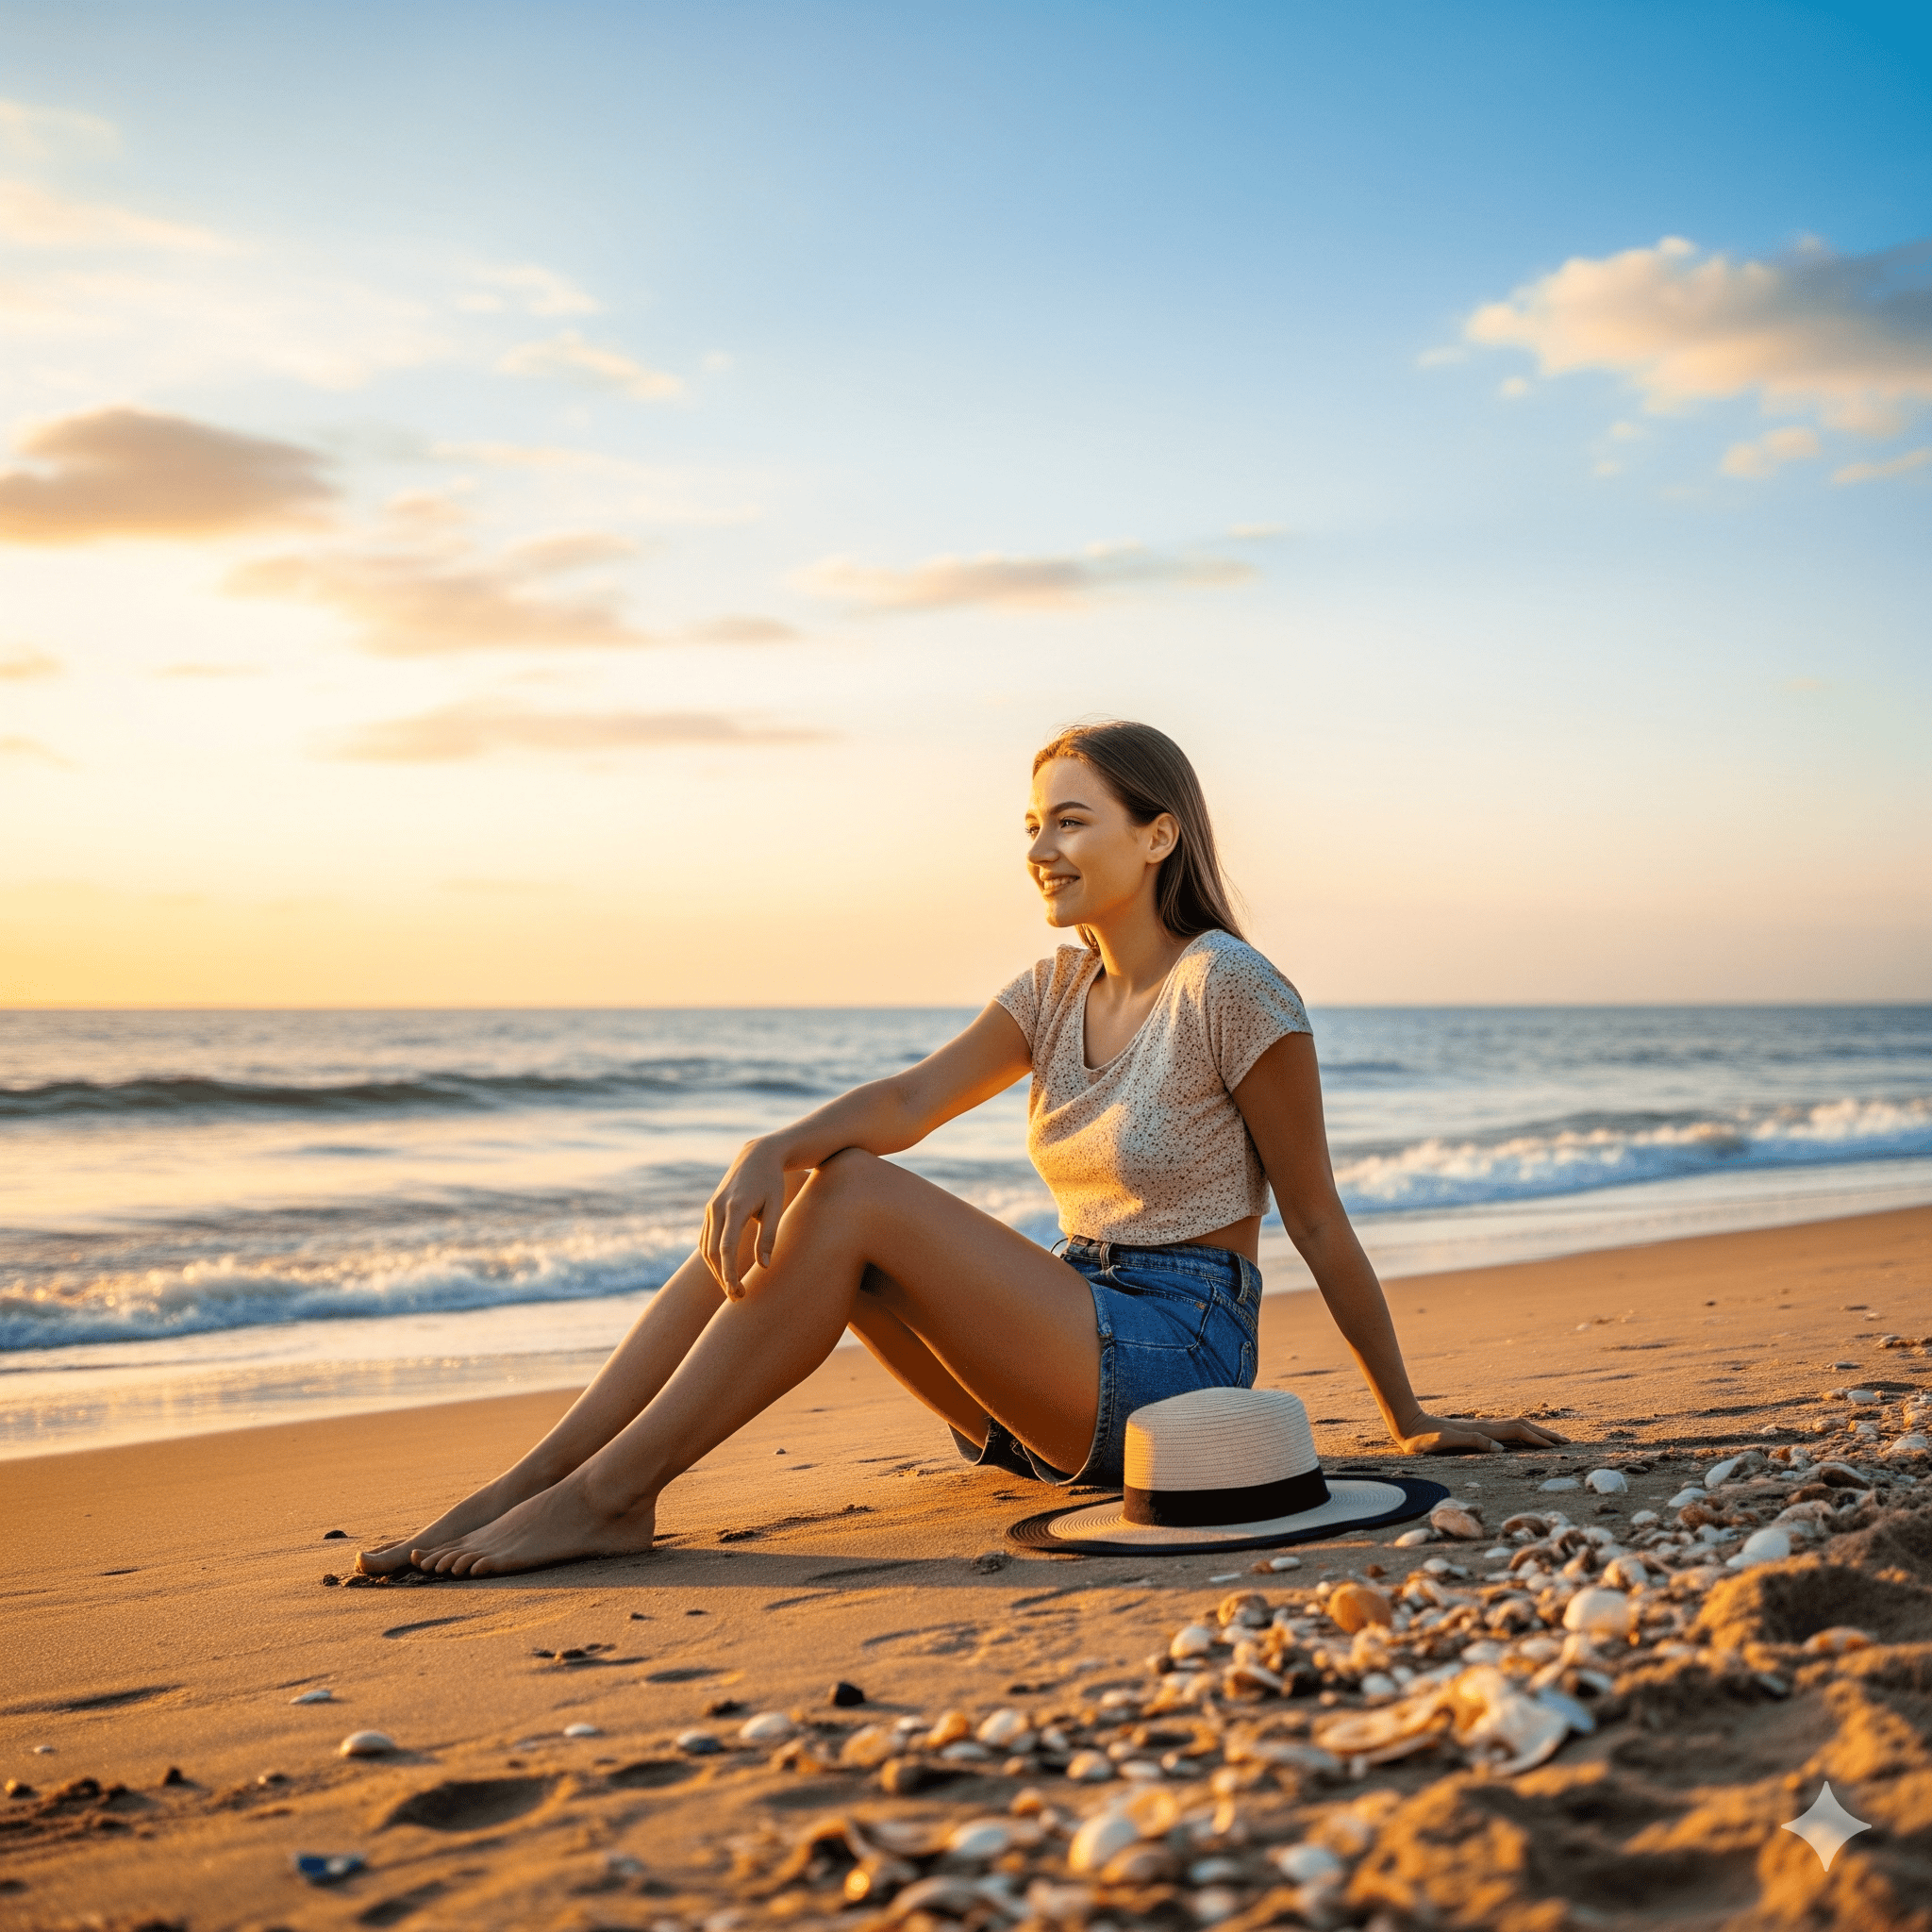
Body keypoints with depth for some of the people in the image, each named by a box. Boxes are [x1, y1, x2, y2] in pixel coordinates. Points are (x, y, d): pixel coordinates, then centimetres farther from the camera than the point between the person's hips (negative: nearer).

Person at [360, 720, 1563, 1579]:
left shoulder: (1233, 989, -11)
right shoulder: (1057, 991, 10)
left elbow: (1317, 1221, -6)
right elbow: (911, 1099, -6)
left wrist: (1412, 1422, 0)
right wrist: (771, 1151, -27)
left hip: (1172, 1360, -7)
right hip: (1058, 1400, 7)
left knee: (856, 1197, -24)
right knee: (767, 1211, -9)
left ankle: (615, 1496, -23)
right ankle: (522, 1488, -15)